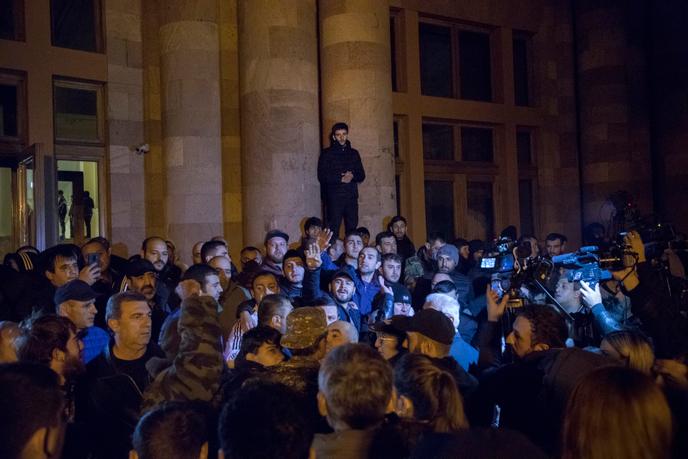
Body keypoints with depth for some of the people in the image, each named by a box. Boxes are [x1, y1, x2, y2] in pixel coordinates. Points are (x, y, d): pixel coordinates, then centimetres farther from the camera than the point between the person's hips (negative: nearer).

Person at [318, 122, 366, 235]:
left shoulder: (354, 153, 17)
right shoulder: (327, 153, 5)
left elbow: (362, 176, 14)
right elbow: (322, 176, -3)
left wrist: (352, 176, -8)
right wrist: (341, 179, -13)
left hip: (351, 197, 4)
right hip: (334, 197, -4)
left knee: (352, 228, 3)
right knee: (333, 229, -9)